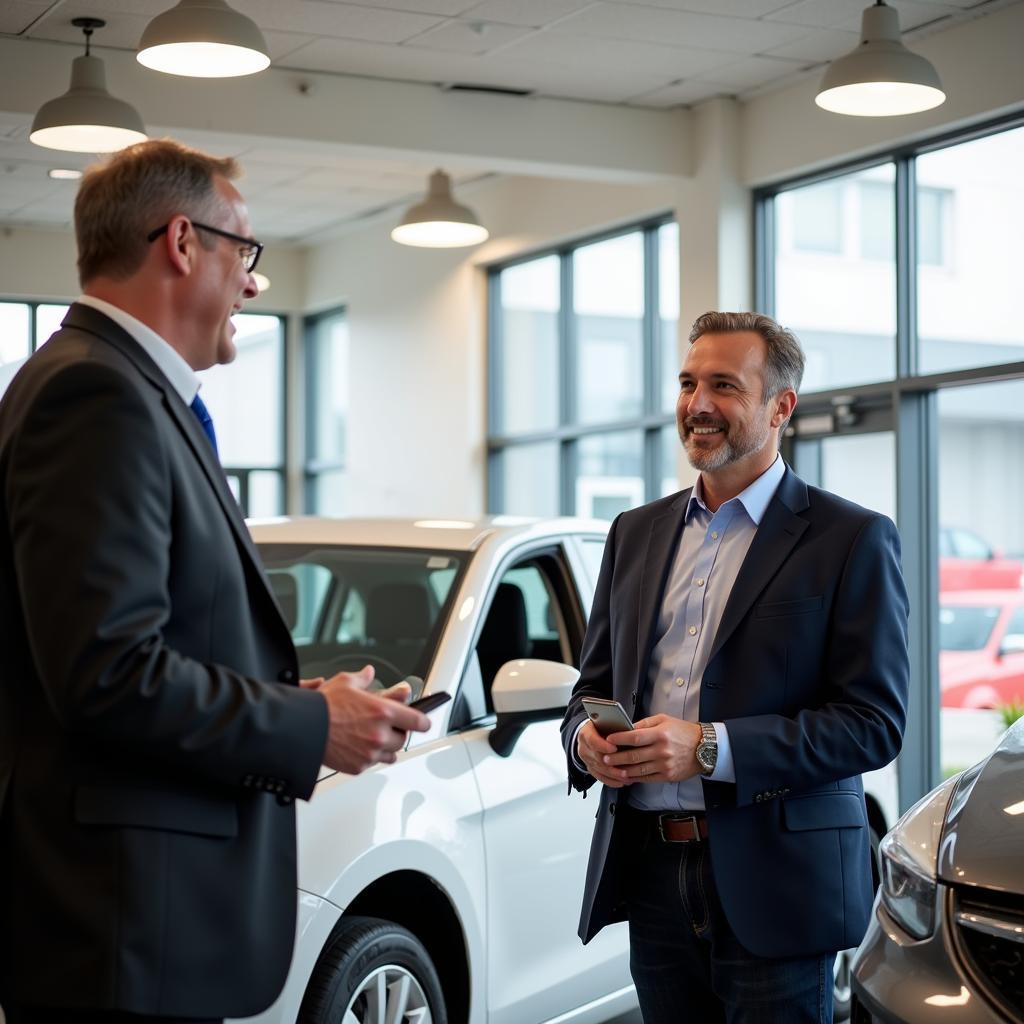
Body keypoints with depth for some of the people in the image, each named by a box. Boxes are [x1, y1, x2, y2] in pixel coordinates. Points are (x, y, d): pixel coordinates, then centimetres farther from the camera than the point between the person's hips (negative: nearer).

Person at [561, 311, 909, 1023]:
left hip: (775, 883, -5)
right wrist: (585, 737, -5)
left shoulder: (852, 540, -5)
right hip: (651, 875, 5)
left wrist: (712, 748, -20)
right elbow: (595, 681, 19)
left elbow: (874, 722, -11)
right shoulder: (637, 533, 13)